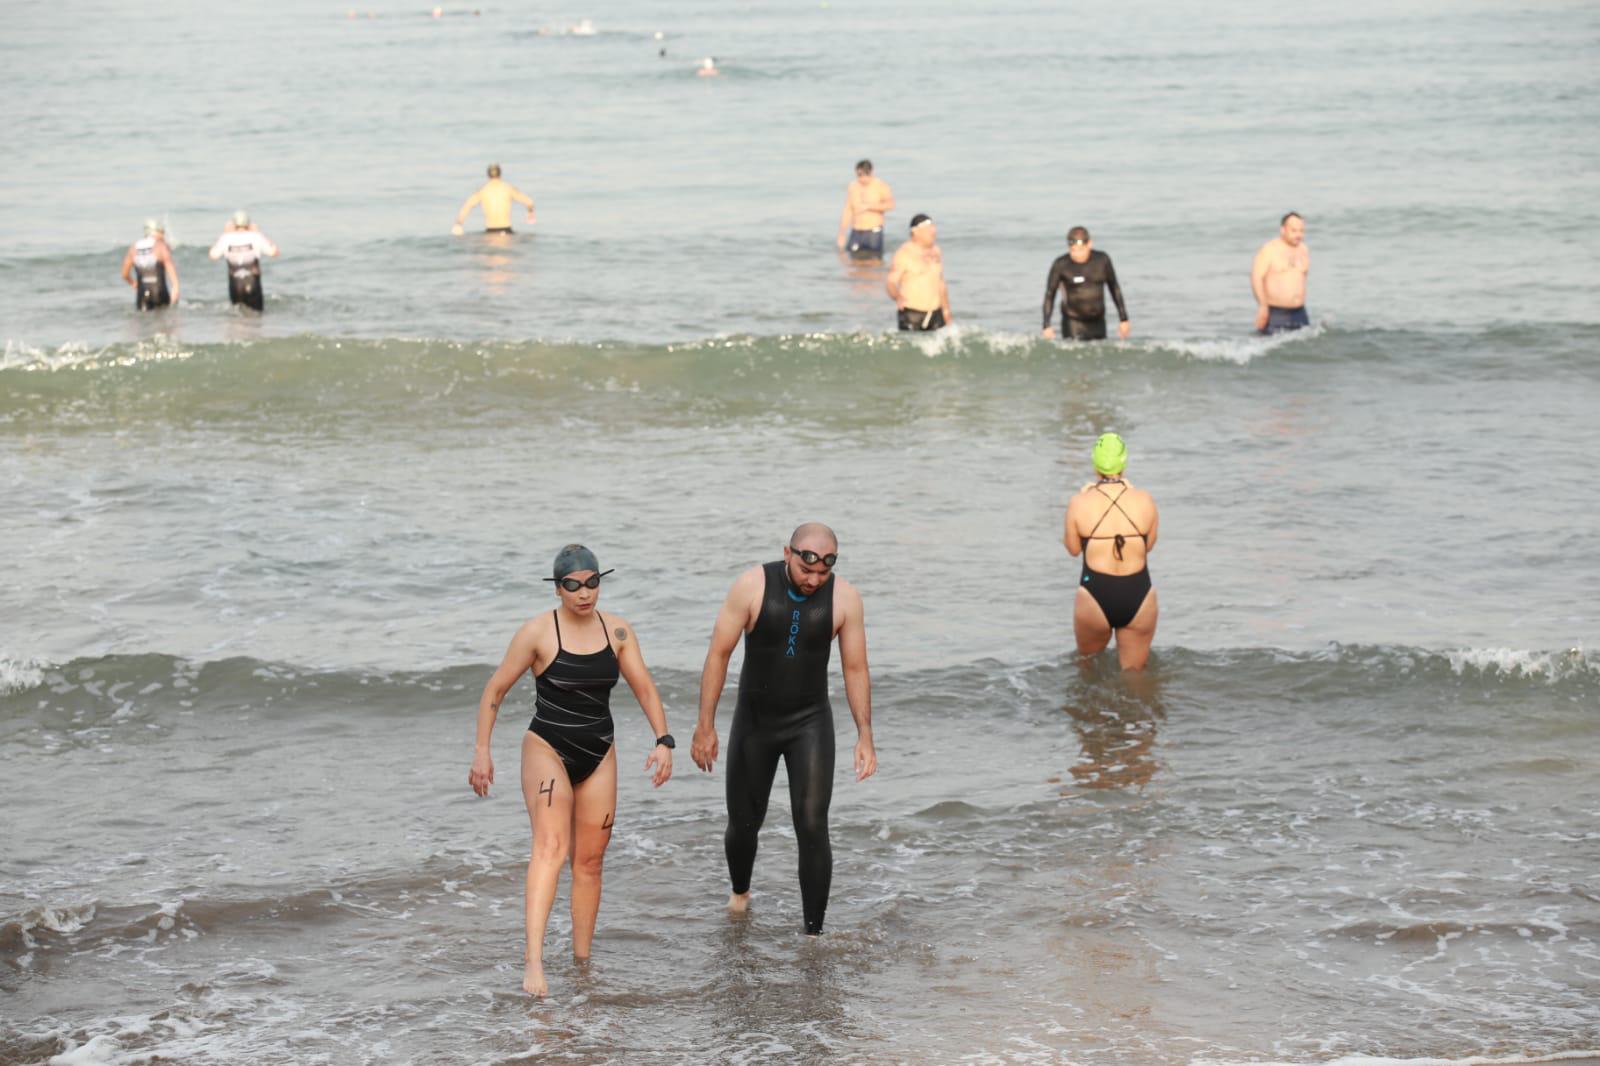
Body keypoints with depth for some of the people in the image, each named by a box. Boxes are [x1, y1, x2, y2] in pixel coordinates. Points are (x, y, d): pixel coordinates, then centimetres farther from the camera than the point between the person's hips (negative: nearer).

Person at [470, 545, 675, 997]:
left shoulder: (617, 631, 2)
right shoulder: (538, 633, -10)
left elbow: (644, 688, 6)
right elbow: (495, 690, -3)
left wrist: (663, 740, -7)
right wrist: (481, 751, -7)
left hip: (598, 755, 5)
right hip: (548, 749, -5)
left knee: (590, 860, 8)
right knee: (551, 846, -25)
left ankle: (582, 960, 20)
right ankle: (533, 960, -36)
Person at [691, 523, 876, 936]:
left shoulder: (844, 598, -13)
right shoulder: (752, 586, -17)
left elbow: (855, 669, -5)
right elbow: (718, 654, -12)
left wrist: (865, 736, -9)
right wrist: (705, 726, -13)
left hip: (810, 722, 0)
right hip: (754, 720, 0)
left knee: (812, 827, -11)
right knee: (744, 823, 11)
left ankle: (813, 933, -5)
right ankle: (739, 893, 43)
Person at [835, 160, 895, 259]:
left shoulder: (881, 186, -1)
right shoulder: (852, 187, 9)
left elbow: (890, 204, -16)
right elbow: (847, 212, 9)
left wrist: (868, 206, -19)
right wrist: (842, 235, 5)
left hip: (874, 232, -3)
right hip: (856, 233, 3)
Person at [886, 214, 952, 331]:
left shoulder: (936, 252, 13)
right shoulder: (904, 253, -7)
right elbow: (890, 282, -15)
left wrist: (946, 310, 22)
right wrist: (897, 297, -35)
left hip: (936, 313, 6)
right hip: (911, 314, -6)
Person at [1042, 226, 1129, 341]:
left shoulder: (1102, 260, -2)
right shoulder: (1060, 265, -10)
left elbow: (1115, 289, 8)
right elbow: (1049, 295, -4)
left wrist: (1123, 319, 10)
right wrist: (1046, 326, -11)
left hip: (1098, 323, 3)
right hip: (1073, 323, -3)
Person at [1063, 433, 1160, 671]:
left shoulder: (1080, 504, -9)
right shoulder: (1144, 500, -6)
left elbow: (1073, 548, 5)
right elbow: (1149, 545, 9)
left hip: (1095, 597, -1)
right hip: (1139, 597, 1)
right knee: (1133, 672, 15)